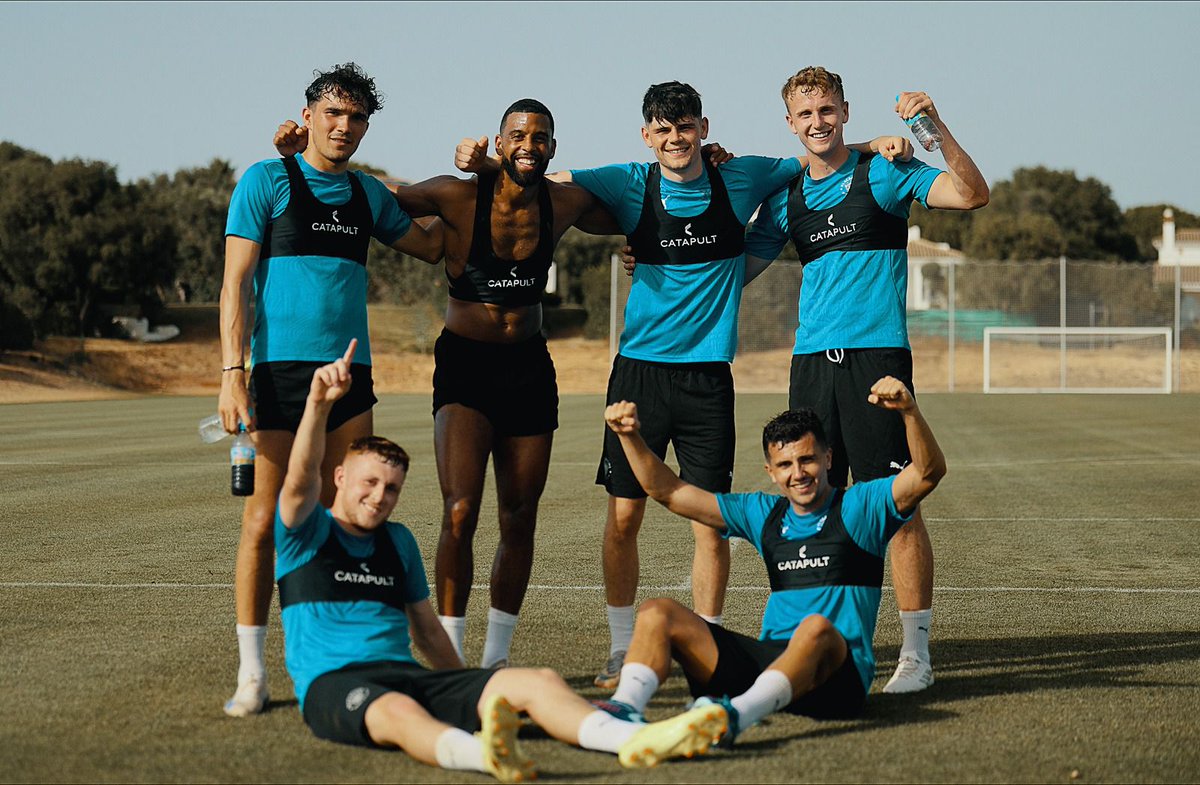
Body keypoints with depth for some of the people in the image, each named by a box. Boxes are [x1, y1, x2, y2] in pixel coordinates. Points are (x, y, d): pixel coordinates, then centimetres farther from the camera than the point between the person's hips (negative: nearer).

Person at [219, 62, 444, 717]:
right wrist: (233, 372, -13)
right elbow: (236, 281, -4)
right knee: (263, 522, -4)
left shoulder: (369, 194, 15)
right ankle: (251, 675, 2)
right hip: (279, 368, -5)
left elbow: (431, 245, 28)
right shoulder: (266, 181, 0)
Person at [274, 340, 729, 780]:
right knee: (398, 710, -43)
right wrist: (318, 404, -31)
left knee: (538, 682, -18)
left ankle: (634, 740, -44)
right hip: (332, 683, -6)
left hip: (408, 676, 6)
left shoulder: (399, 541, 25)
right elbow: (301, 479, -15)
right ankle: (479, 755, -76)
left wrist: (472, 695, 25)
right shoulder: (306, 532, 7)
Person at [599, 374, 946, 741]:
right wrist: (630, 436, 8)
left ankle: (737, 715, -63)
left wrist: (909, 411, -27)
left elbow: (929, 473, -11)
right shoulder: (764, 514, 19)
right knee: (657, 613, -11)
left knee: (816, 628, -41)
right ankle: (622, 710, -38)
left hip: (837, 673, -5)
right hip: (766, 656, 5)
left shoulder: (860, 506, 6)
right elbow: (668, 491, 22)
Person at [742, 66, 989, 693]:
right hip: (811, 359, 5)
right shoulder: (786, 195, 15)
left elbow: (973, 194, -10)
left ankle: (916, 652, -3)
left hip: (877, 354, -5)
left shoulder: (882, 173, 1)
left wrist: (936, 128, -20)